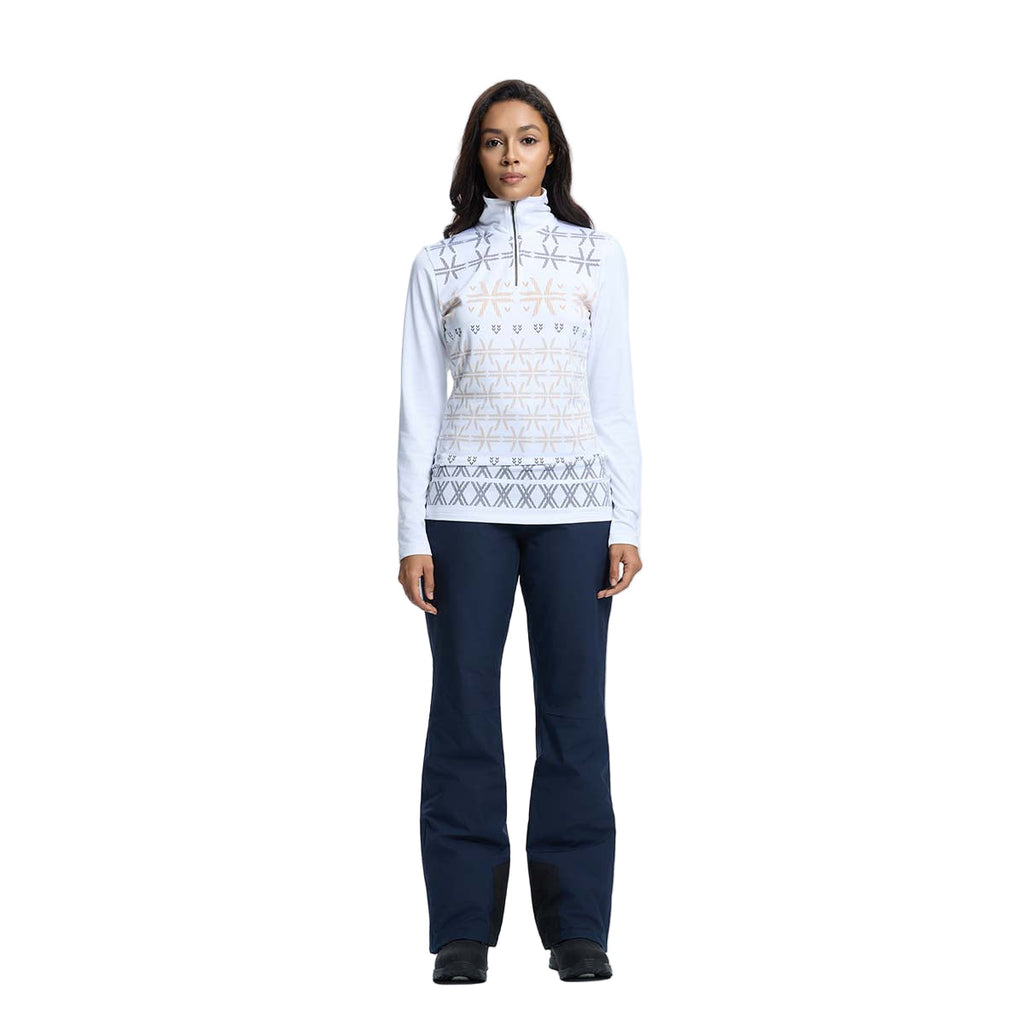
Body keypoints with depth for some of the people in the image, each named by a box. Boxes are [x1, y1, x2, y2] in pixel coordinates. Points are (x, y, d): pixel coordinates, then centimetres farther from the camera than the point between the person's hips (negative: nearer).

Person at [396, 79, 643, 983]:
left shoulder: (598, 257, 9)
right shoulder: (439, 265, 8)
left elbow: (615, 396, 6)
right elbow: (420, 402, 6)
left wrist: (626, 524, -1)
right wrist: (412, 533, -1)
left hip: (573, 503, 0)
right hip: (468, 503, 0)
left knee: (573, 706, 1)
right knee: (465, 706, 1)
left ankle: (578, 924, 10)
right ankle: (464, 925, 9)